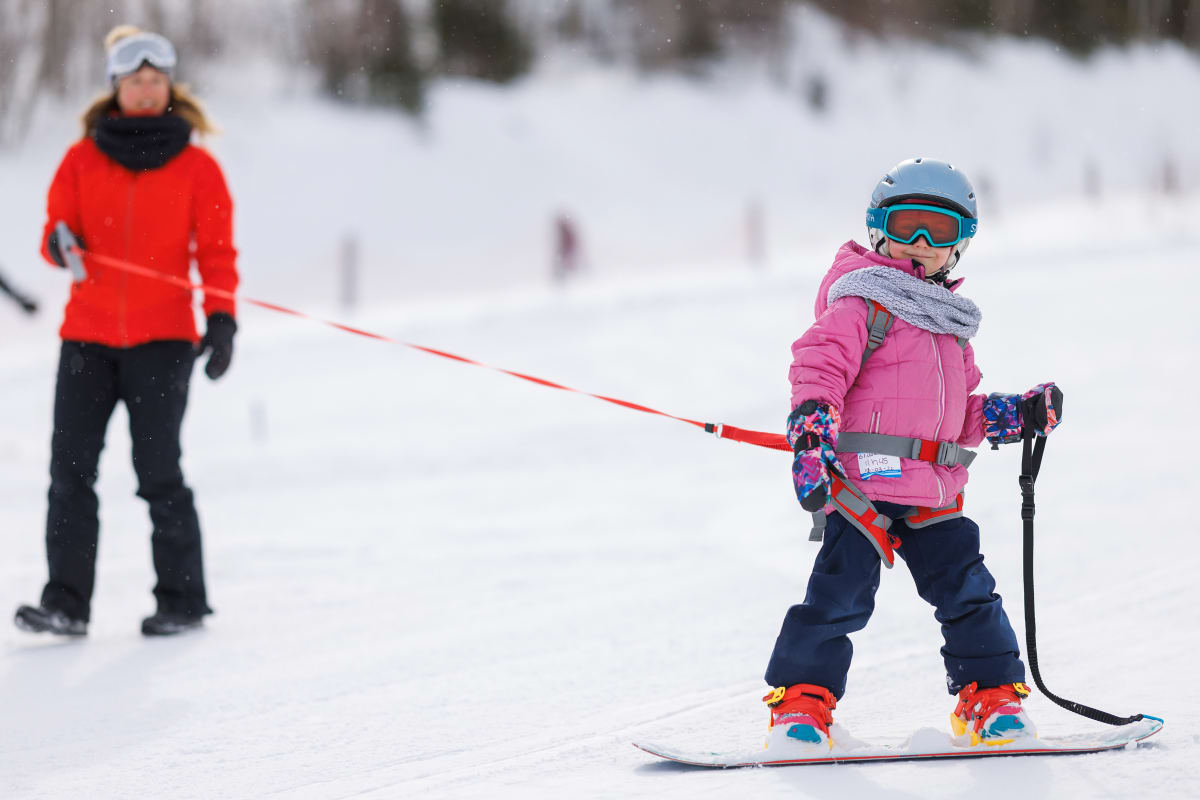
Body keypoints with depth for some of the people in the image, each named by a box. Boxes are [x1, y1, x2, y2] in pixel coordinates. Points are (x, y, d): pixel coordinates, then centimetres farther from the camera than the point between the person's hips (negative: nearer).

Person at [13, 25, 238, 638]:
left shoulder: (197, 167, 6)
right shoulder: (83, 159, 10)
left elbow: (216, 250, 5)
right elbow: (57, 226, 11)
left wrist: (221, 319, -8)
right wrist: (60, 244, -13)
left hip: (161, 338, -2)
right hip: (87, 335, 2)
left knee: (157, 472, -6)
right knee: (70, 468, -5)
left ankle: (182, 599, 5)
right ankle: (66, 603, -5)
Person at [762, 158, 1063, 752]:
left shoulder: (950, 322, 23)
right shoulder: (862, 300, -2)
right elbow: (820, 364, -14)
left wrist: (1017, 415, 13)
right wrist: (811, 438, -27)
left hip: (932, 489, 7)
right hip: (861, 479, -7)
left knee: (967, 590, 6)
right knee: (843, 591, -11)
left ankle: (992, 698, 16)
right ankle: (800, 703, -3)